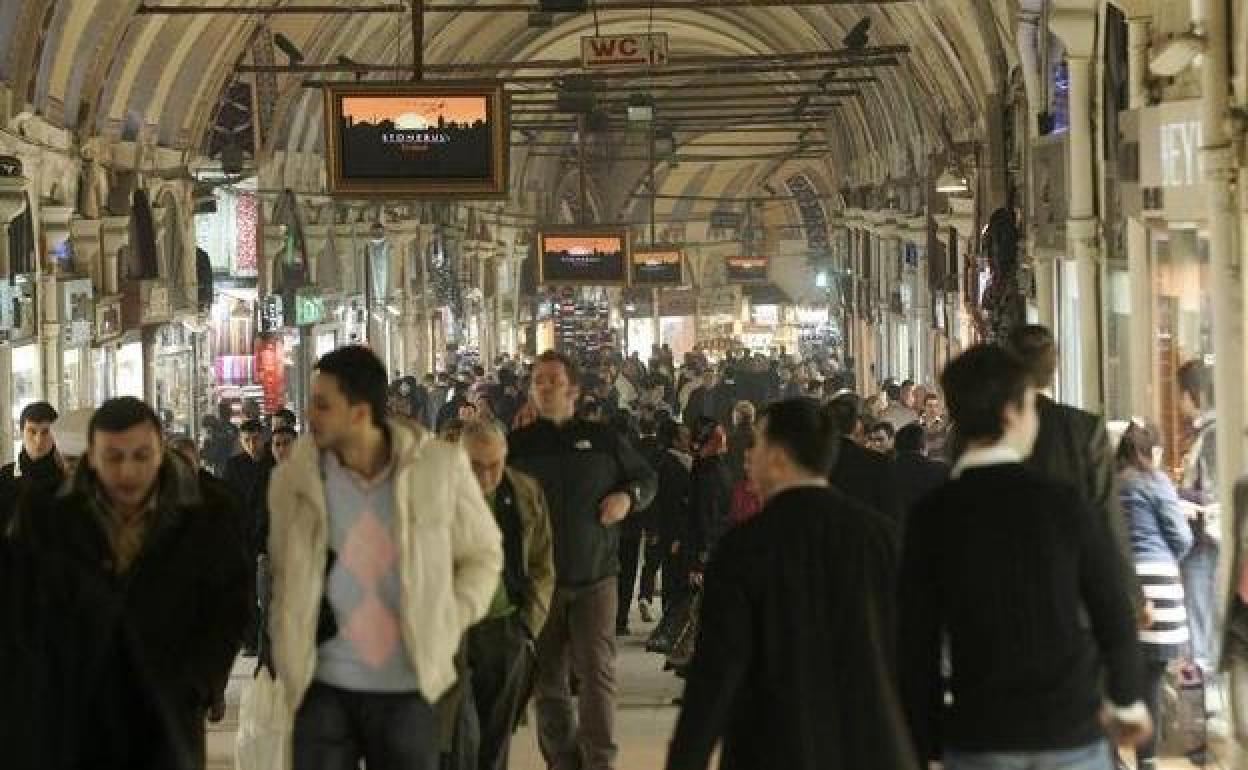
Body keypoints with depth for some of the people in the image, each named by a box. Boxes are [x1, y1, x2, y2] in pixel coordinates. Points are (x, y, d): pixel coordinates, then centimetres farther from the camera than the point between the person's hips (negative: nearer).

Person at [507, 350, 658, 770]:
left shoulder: (602, 439, 4)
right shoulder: (517, 444, 5)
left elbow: (646, 477, 15)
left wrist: (628, 497, -5)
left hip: (595, 577, -1)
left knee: (597, 670, -8)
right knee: (548, 678, 7)